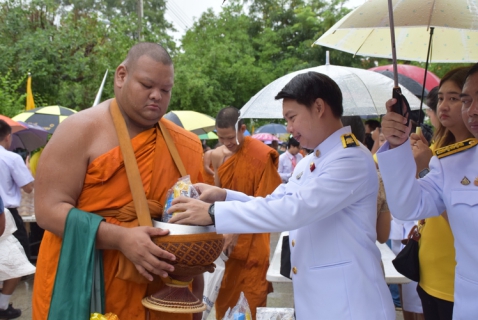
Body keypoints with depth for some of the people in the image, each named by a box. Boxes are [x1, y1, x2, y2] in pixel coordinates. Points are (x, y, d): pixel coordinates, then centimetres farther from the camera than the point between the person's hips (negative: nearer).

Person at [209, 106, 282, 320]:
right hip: (226, 239, 5)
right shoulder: (218, 156, 1)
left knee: (251, 300, 4)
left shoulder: (262, 156, -13)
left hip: (252, 242, -5)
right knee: (224, 296, 13)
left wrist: (237, 230, -17)